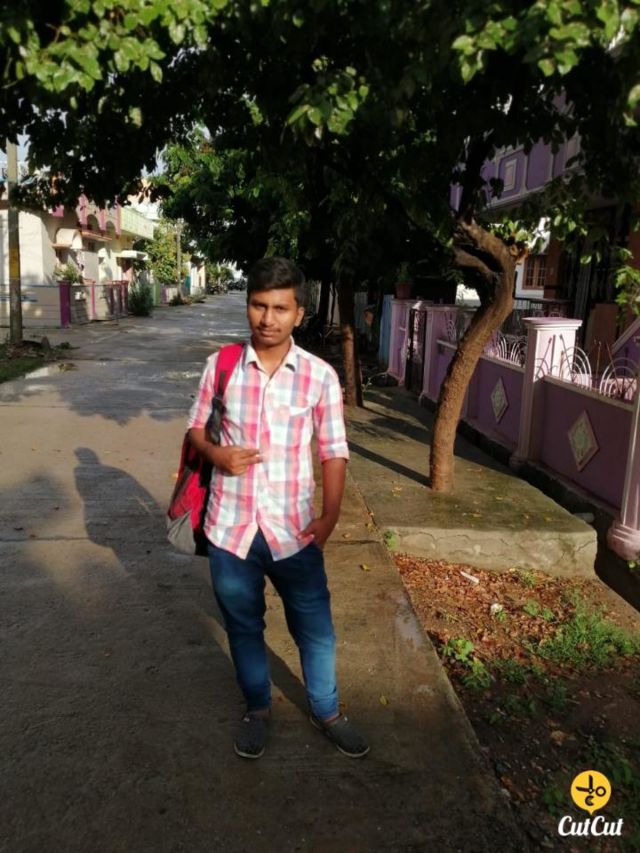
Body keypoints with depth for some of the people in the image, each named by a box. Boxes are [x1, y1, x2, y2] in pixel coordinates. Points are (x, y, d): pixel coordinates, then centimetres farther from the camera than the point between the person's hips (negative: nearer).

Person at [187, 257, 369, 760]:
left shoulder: (320, 376, -8)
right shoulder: (221, 366, -4)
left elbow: (334, 451, -3)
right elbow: (197, 427, 8)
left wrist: (329, 516, -13)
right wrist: (216, 453, -14)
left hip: (293, 530, -1)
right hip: (231, 527, 1)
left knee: (315, 626, 15)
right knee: (243, 626, 19)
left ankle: (326, 712, 41)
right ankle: (258, 709, 44)